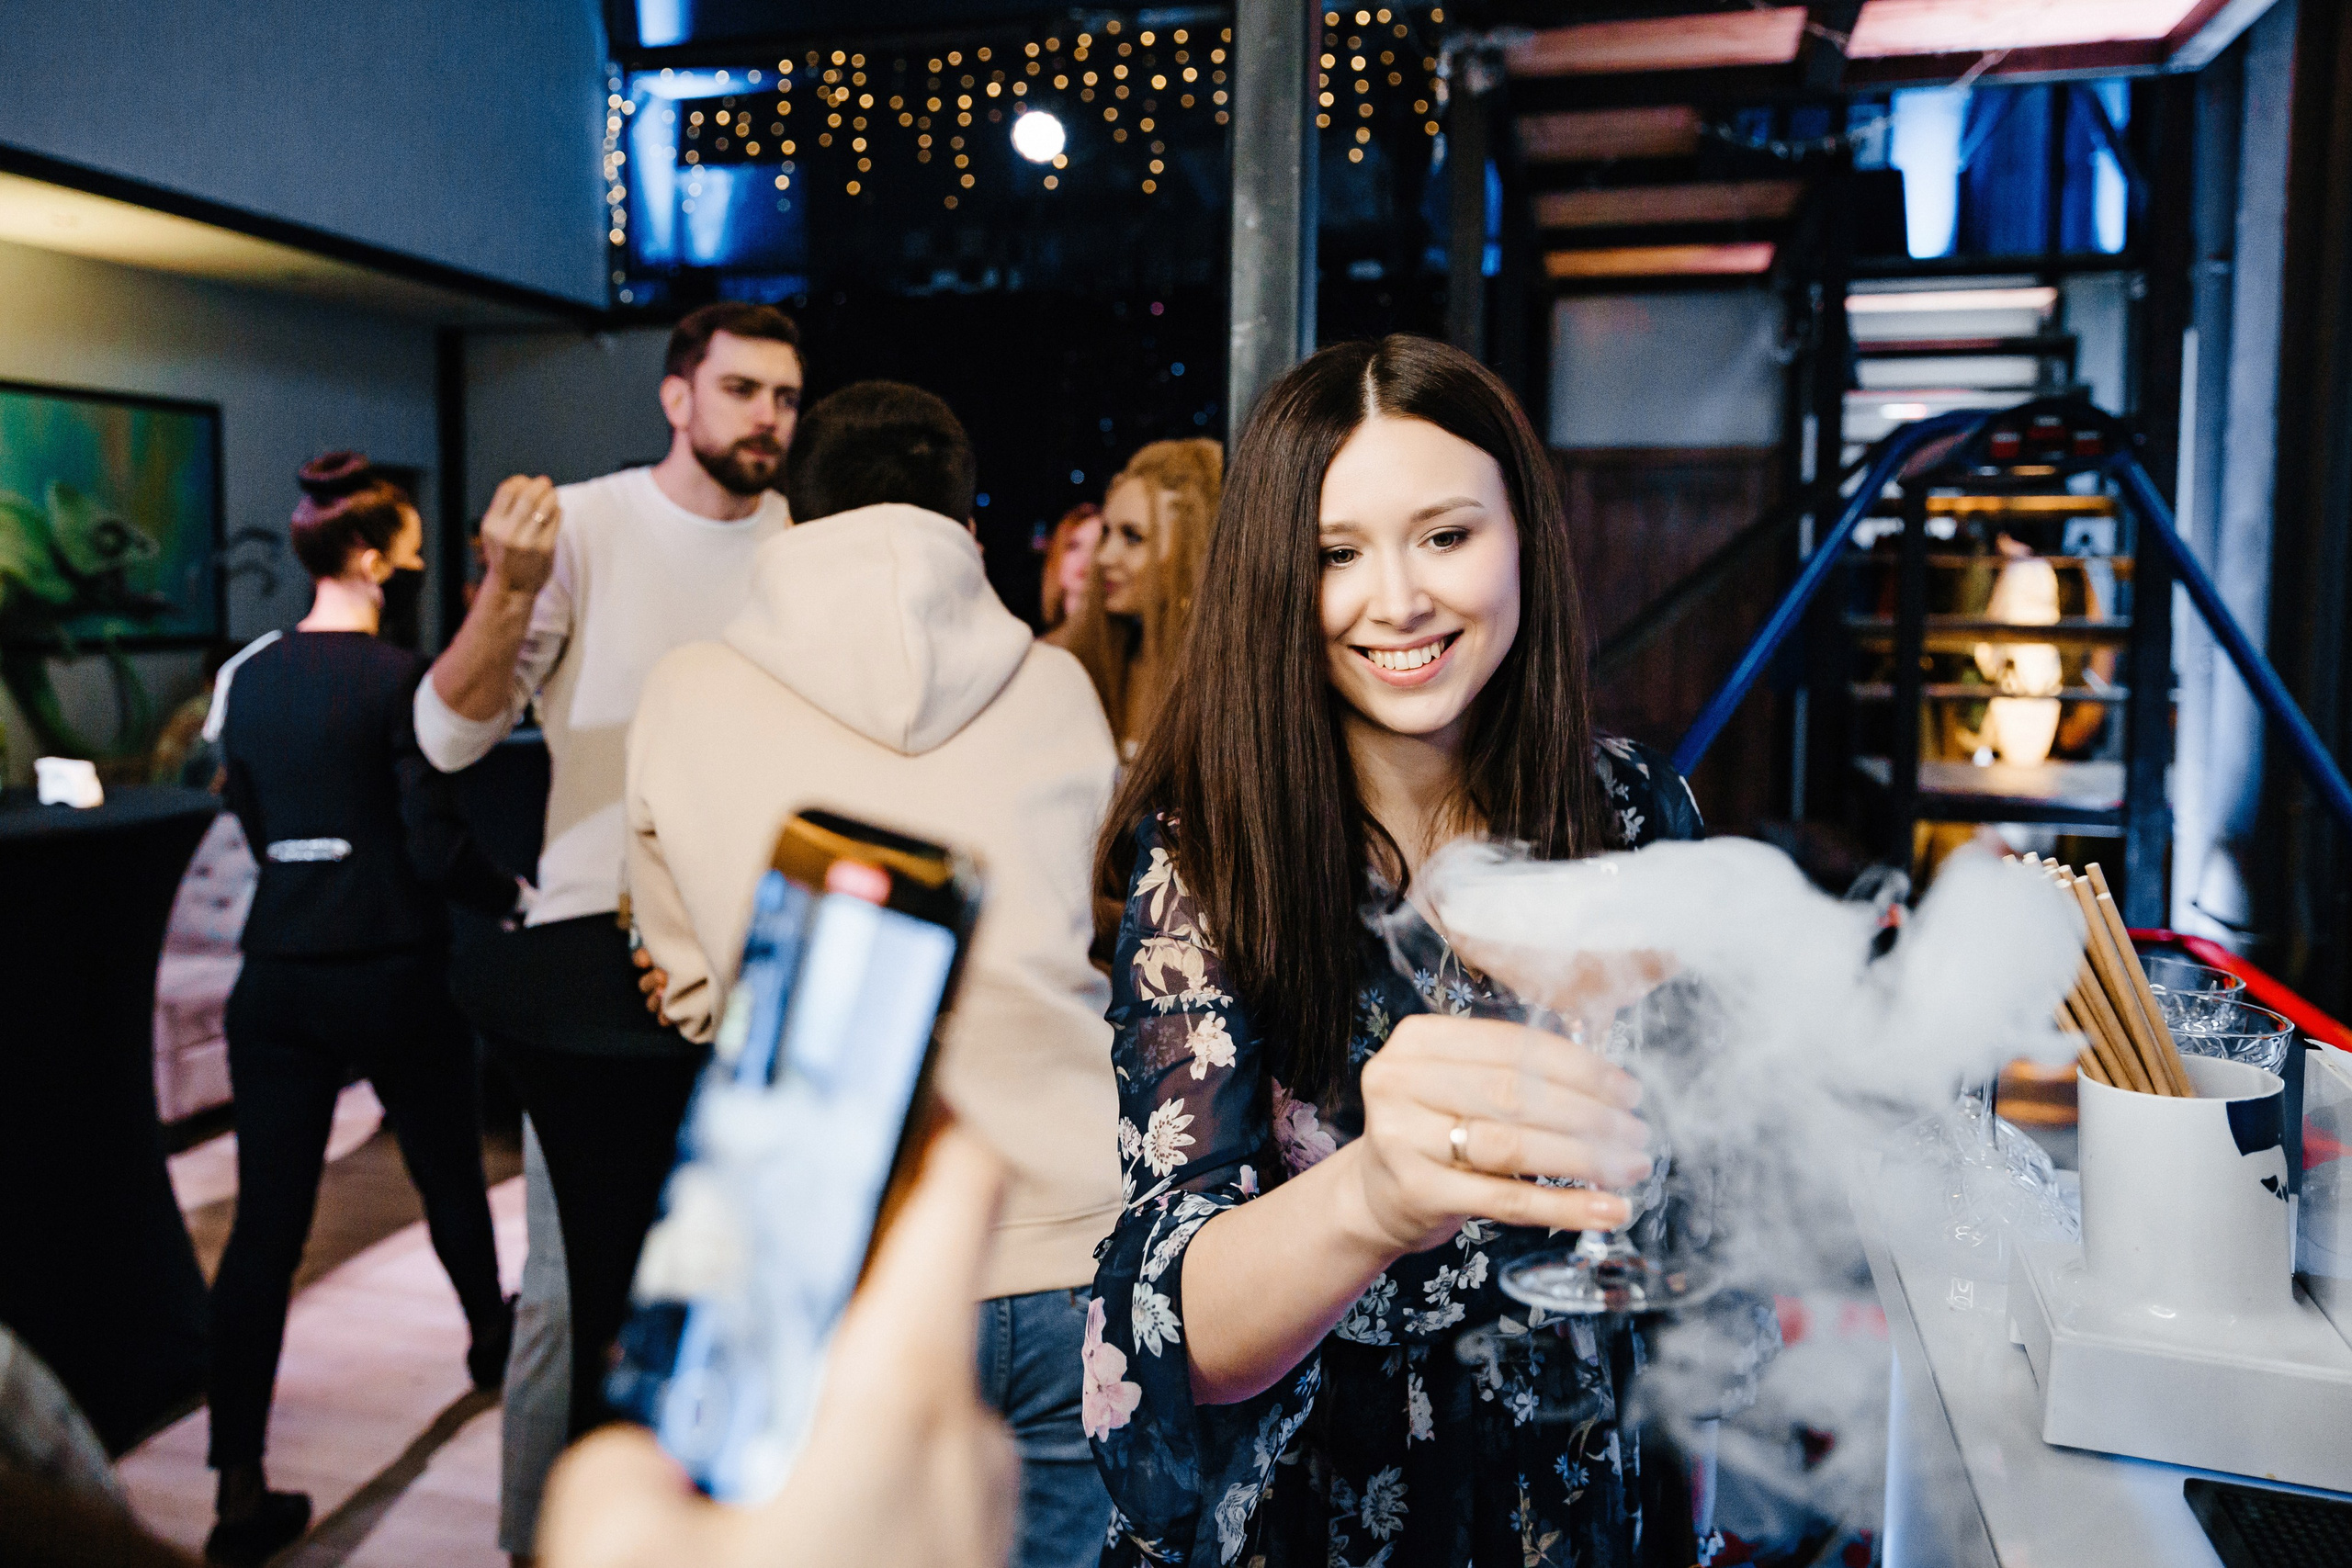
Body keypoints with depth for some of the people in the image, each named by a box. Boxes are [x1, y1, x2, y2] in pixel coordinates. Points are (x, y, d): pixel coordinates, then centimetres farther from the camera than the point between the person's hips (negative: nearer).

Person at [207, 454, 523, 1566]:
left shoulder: (247, 677, 6)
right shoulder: (400, 679, -14)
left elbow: (255, 827, 16)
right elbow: (436, 846, -15)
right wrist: (515, 895, 2)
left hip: (277, 975, 5)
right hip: (393, 974, -4)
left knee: (265, 1224, 3)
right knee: (448, 1174, 19)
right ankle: (491, 1339, 44)